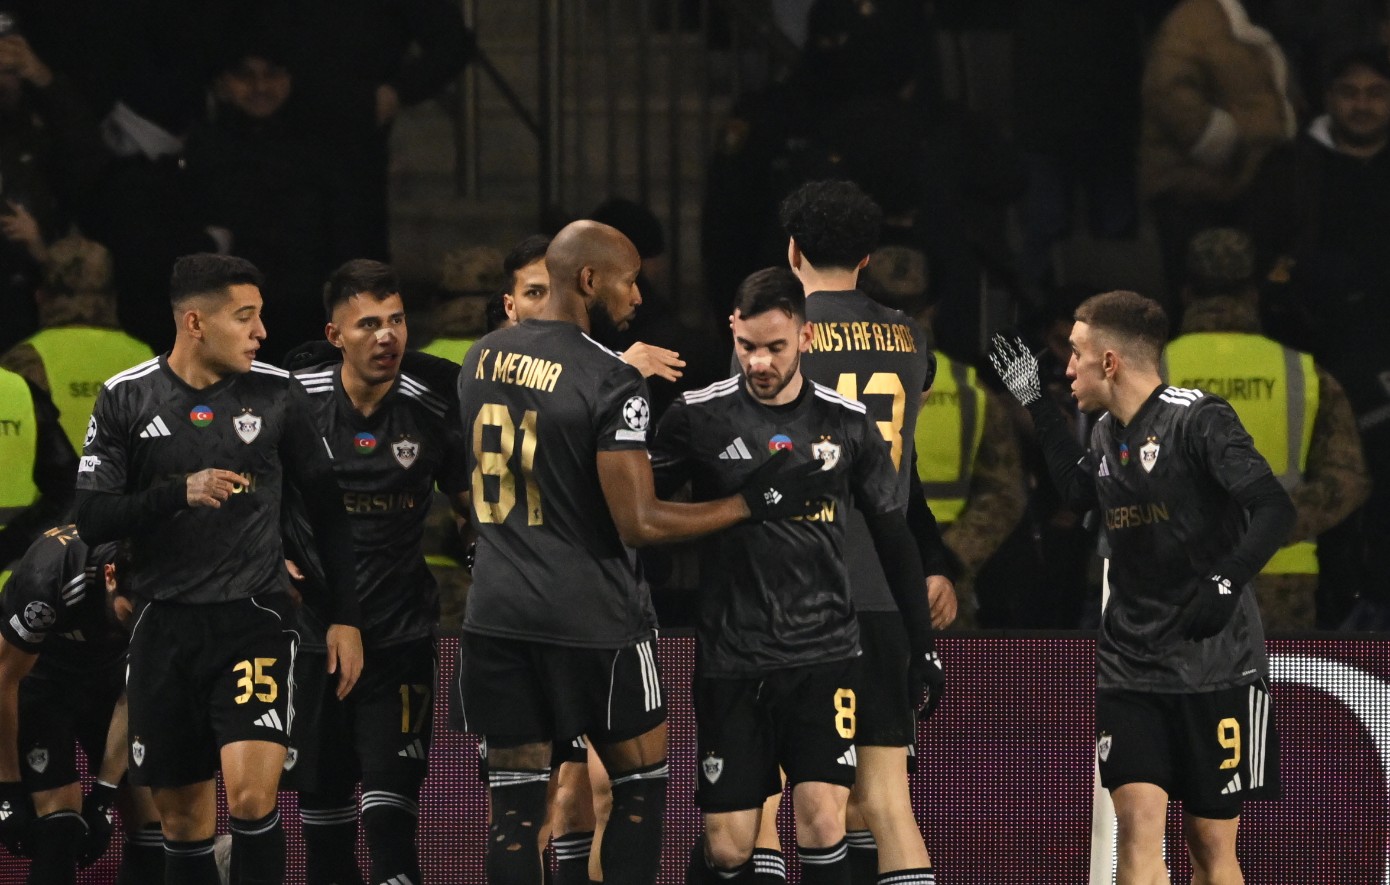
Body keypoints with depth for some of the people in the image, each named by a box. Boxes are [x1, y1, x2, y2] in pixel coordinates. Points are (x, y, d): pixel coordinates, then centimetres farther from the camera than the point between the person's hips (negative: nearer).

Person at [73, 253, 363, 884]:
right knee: (182, 817, 7)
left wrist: (344, 617, 5)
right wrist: (181, 493, -19)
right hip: (166, 626, 2)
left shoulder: (278, 394, 0)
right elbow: (91, 520, -5)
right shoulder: (127, 399, 0)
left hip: (254, 619, -2)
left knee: (252, 794, -20)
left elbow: (325, 506, 9)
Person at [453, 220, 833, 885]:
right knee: (641, 785, 11)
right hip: (591, 621, -5)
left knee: (515, 800, 6)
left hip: (497, 611, 5)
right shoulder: (612, 381, -16)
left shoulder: (480, 359, 6)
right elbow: (639, 524, -18)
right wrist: (755, 504, -10)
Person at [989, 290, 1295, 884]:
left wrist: (1228, 579, -31)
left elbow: (1274, 510, -19)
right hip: (1130, 671, 5)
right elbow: (1078, 490, 30)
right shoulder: (1109, 433, 10)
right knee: (1138, 825, -11)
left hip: (1216, 667, -5)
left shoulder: (1199, 418, -12)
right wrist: (1034, 401, 27)